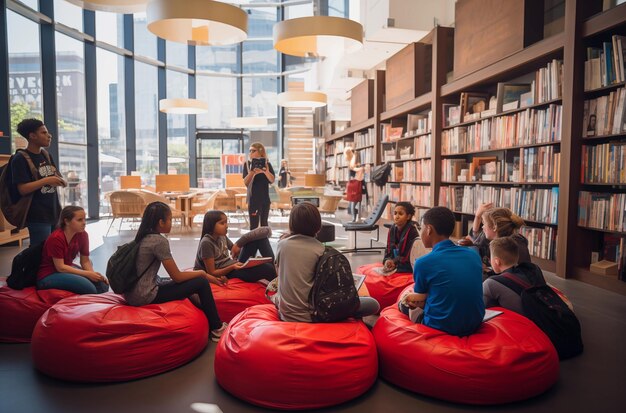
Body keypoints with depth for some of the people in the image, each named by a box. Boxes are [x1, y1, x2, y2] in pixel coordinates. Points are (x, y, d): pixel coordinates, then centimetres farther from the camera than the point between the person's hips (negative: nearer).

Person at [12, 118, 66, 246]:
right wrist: (46, 181, -24)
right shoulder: (20, 159, -8)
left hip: (55, 213, 7)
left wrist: (60, 181, -6)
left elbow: (59, 179, 16)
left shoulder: (46, 155, 12)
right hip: (38, 217, -7)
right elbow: (22, 189, -15)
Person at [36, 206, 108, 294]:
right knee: (88, 287, -29)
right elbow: (60, 267, -22)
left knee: (102, 285, -15)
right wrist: (87, 274, -25)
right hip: (48, 276, -6)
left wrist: (92, 273, -19)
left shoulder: (82, 234, -5)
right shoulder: (56, 238, -23)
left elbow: (85, 260, 1)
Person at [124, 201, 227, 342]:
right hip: (145, 296, -9)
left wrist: (193, 272, 11)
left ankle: (210, 323, 27)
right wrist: (201, 272, 2)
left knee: (188, 279, 22)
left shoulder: (143, 238, 9)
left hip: (132, 294, 9)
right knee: (201, 283, -7)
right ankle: (217, 329, 7)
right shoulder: (159, 241, -17)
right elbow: (177, 277, -13)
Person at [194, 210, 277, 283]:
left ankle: (274, 265, -3)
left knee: (261, 235, 1)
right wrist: (233, 266, -26)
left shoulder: (222, 236, 7)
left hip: (237, 265, 8)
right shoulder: (206, 243, -16)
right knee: (268, 269, -31)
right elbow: (212, 273, -16)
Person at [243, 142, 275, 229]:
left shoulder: (267, 164, -1)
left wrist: (266, 172, -31)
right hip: (253, 199, -2)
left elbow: (272, 180, -11)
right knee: (253, 224, 0)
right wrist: (252, 172, -31)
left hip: (265, 198, 2)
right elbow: (246, 182, -13)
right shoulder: (247, 164, -4)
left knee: (264, 223, 12)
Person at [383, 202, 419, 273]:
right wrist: (387, 261, -17)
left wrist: (394, 262, -28)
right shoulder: (393, 229, 3)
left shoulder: (412, 231, -15)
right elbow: (388, 250, 4)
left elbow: (410, 256, -17)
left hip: (408, 268, -6)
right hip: (394, 263, 6)